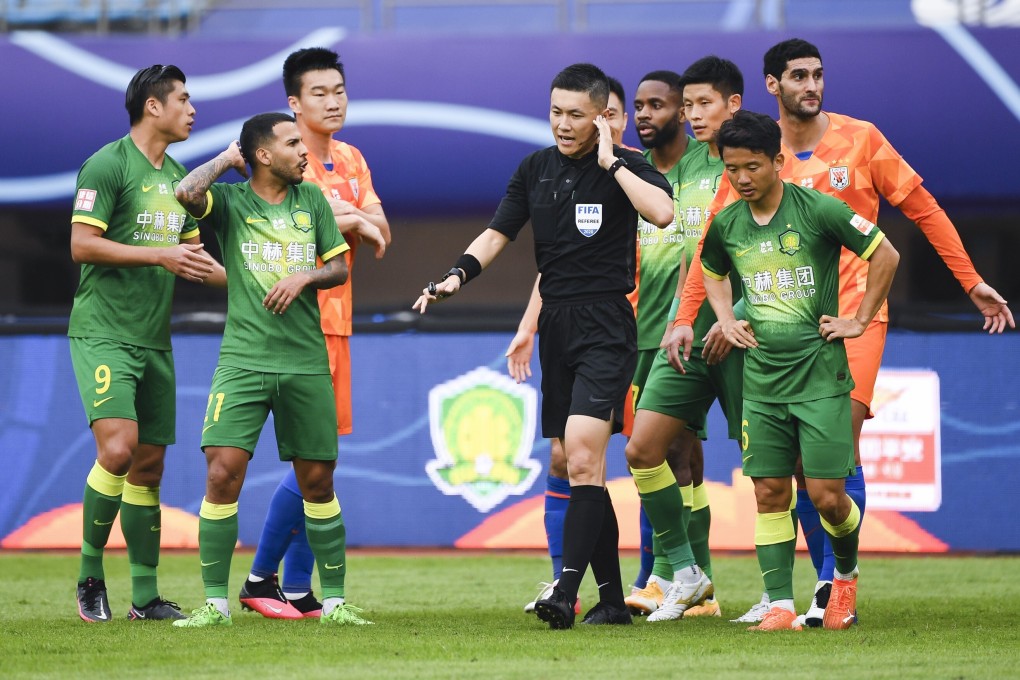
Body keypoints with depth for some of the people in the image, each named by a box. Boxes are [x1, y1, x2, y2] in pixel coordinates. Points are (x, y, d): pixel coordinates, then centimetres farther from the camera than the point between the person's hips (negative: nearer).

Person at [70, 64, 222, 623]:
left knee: (149, 464, 6)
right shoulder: (108, 165, -9)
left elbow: (190, 255, 25)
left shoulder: (176, 175, 17)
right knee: (118, 449, -20)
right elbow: (82, 244, -15)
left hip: (153, 340, 8)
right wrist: (159, 256, -17)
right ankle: (90, 575, -6)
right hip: (102, 333, -8)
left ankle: (145, 596, 11)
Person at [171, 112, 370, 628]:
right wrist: (227, 160, -4)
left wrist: (304, 277, -7)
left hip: (306, 362, 3)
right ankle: (215, 602, -6)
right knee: (223, 471, -13)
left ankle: (334, 600, 16)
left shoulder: (311, 199, 11)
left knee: (317, 481, 6)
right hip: (243, 358, -3)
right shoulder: (230, 200, 1)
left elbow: (339, 267, 13)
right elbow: (187, 192, -20)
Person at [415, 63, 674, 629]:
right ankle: (613, 599, 12)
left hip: (606, 327, -6)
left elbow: (661, 211, -25)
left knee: (582, 456, -19)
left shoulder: (626, 166, -6)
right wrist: (458, 275, -3)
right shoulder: (536, 168, 11)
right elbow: (498, 234, 14)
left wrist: (610, 162, -18)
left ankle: (566, 593, -23)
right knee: (580, 468, 7)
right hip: (556, 326, 6)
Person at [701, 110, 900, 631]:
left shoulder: (817, 210, -9)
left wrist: (860, 320, -1)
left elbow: (885, 255, 0)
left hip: (821, 376, -4)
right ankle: (780, 606, 0)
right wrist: (726, 320, 12)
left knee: (826, 495, -6)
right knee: (770, 494, -2)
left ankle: (846, 574, 22)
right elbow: (711, 272, 28)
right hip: (761, 381, 4)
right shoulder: (726, 225, 5)